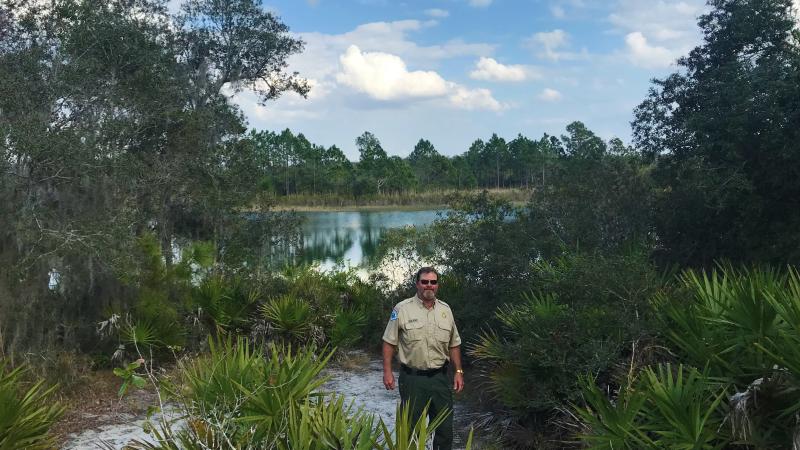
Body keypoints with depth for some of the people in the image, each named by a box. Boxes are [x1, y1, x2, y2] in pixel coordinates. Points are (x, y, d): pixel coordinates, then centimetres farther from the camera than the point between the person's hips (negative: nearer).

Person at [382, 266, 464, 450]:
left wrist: (458, 371, 7)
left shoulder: (445, 310, 7)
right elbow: (389, 342, -3)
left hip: (440, 378, 3)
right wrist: (387, 371, -9)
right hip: (412, 378, -3)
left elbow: (454, 345, 13)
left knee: (445, 428, 9)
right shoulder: (402, 309, -5)